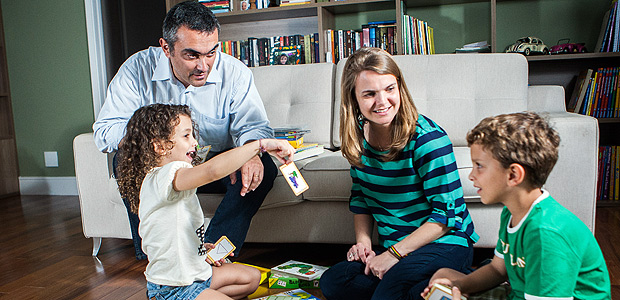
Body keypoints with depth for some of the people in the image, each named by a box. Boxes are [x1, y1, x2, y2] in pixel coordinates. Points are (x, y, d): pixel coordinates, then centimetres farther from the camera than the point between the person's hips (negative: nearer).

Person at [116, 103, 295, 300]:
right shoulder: (163, 177, -26)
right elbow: (212, 170, -46)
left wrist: (200, 247, 5)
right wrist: (262, 144, -42)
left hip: (194, 272, 10)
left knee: (251, 277, 19)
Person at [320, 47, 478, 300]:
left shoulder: (428, 138, -19)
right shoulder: (359, 136, 0)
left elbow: (447, 213, -16)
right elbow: (360, 196, 14)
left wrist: (395, 253, -18)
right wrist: (362, 241, 0)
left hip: (445, 242, -7)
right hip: (394, 248, 7)